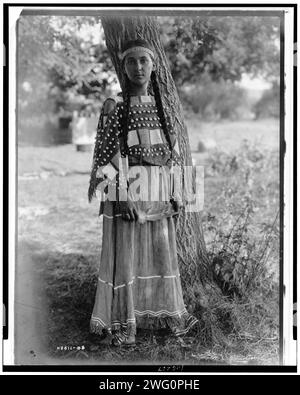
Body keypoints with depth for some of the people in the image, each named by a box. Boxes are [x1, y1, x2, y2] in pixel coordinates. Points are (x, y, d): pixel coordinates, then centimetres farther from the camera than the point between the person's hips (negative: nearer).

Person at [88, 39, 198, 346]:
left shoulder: (161, 106, 14)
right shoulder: (115, 105, -2)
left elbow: (172, 153, 16)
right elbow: (104, 154, -7)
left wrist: (174, 194, 11)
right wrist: (120, 198, -16)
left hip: (158, 193, 5)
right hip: (127, 190, -5)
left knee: (162, 251, 11)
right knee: (124, 253, -1)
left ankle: (165, 313, 26)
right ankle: (121, 323, 10)